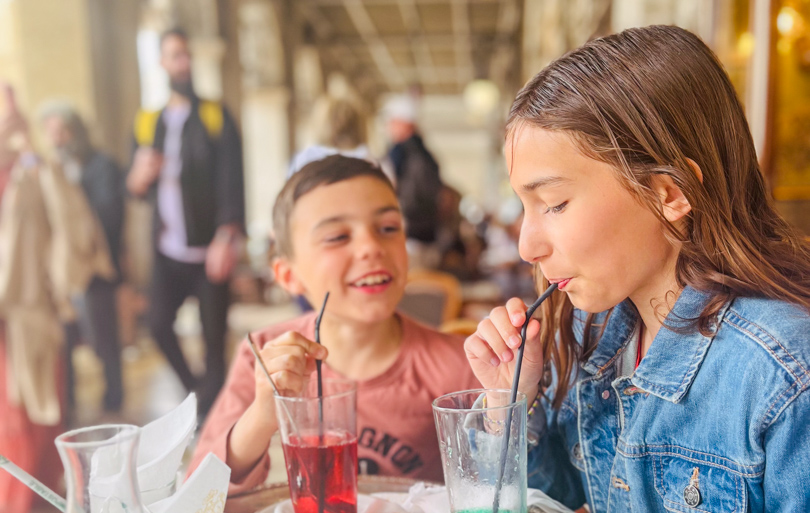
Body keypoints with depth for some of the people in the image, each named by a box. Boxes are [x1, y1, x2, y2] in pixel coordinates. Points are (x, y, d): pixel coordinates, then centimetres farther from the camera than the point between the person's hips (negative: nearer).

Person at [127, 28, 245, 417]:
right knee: (159, 324, -2)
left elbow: (232, 181, -8)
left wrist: (227, 237, -20)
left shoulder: (215, 116, 2)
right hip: (168, 250, 4)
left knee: (213, 337, -1)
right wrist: (139, 177, -10)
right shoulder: (147, 122, 12)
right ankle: (197, 393, 21)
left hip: (209, 249, -3)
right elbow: (136, 187, 15)